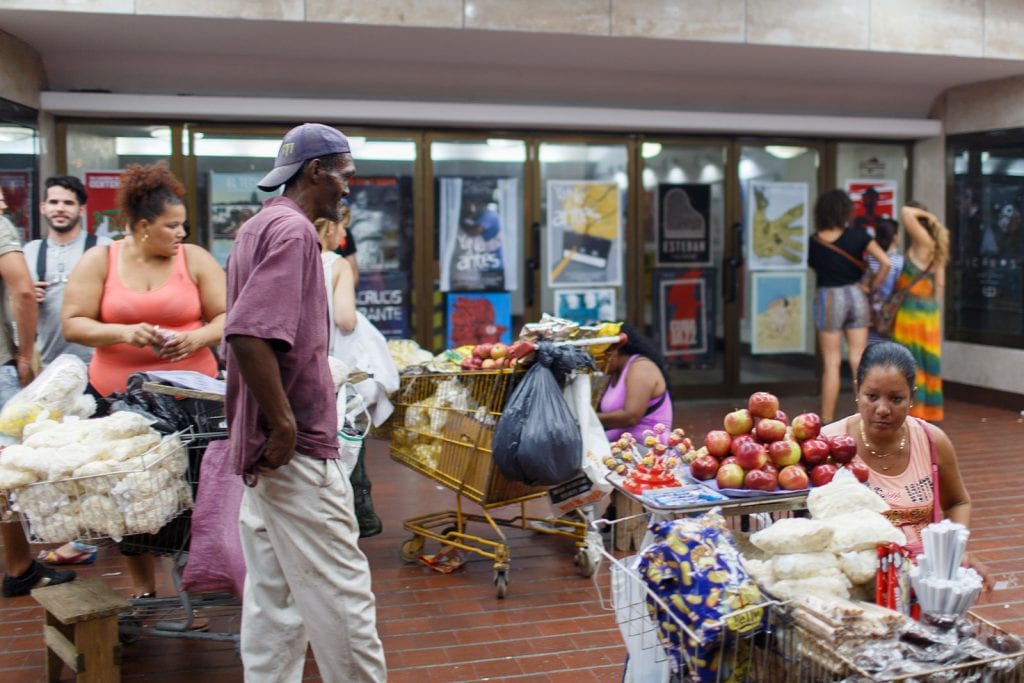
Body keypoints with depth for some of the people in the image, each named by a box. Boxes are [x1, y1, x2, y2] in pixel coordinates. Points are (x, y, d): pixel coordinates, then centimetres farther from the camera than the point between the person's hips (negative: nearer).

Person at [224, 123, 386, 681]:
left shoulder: (258, 227, 15)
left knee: (272, 596, 15)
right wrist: (285, 425, -20)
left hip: (266, 451, 10)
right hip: (299, 451, -10)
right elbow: (250, 334, -27)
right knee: (341, 594, -1)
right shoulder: (293, 229, -15)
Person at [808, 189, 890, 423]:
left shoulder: (815, 241, -4)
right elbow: (885, 262, -10)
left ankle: (826, 422, 6)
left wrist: (858, 283, 7)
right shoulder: (857, 235, -4)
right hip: (856, 298, 2)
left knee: (831, 363, 3)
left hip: (829, 299, -1)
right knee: (858, 361, 5)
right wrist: (873, 286, 1)